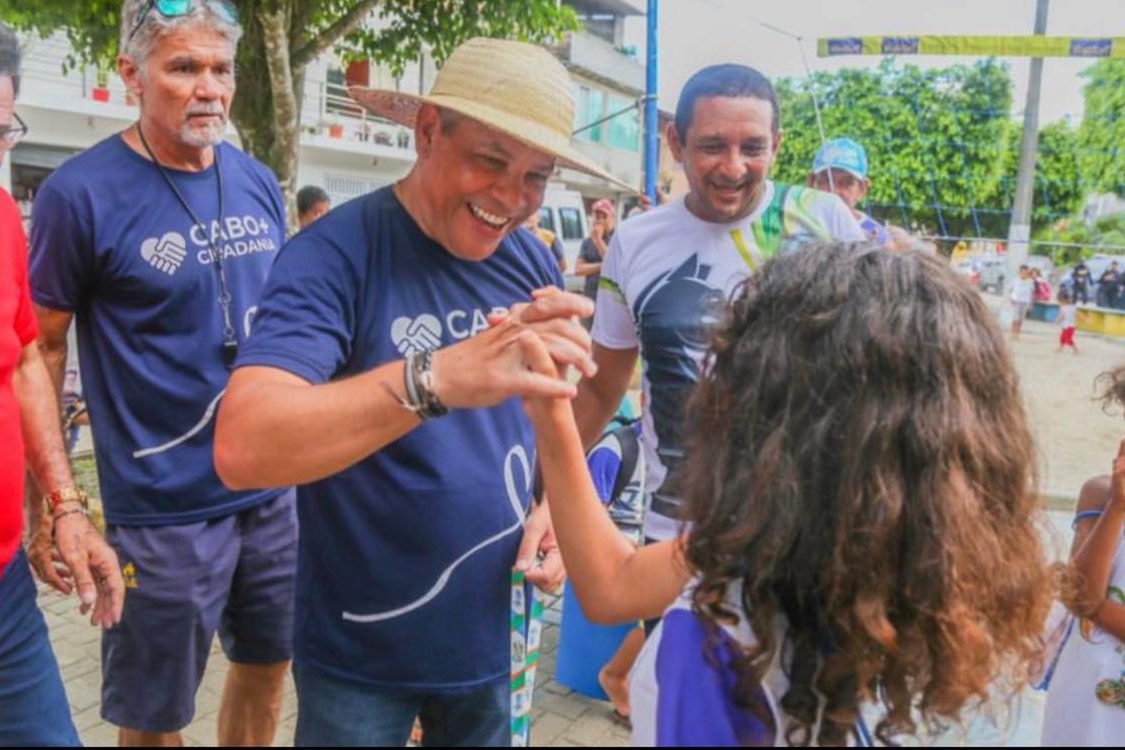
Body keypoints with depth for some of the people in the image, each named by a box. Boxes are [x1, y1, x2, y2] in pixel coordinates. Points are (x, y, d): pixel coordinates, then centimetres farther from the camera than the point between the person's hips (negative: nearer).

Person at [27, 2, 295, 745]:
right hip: (164, 507, -5)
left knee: (268, 664, 20)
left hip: (277, 488, 5)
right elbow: (40, 349, -7)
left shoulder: (259, 183, 4)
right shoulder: (82, 192, -13)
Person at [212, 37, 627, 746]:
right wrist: (439, 376, -46)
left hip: (497, 634, 5)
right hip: (360, 654, -4)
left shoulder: (534, 263, -3)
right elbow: (242, 447, -33)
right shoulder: (335, 254, -20)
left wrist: (554, 507, -8)